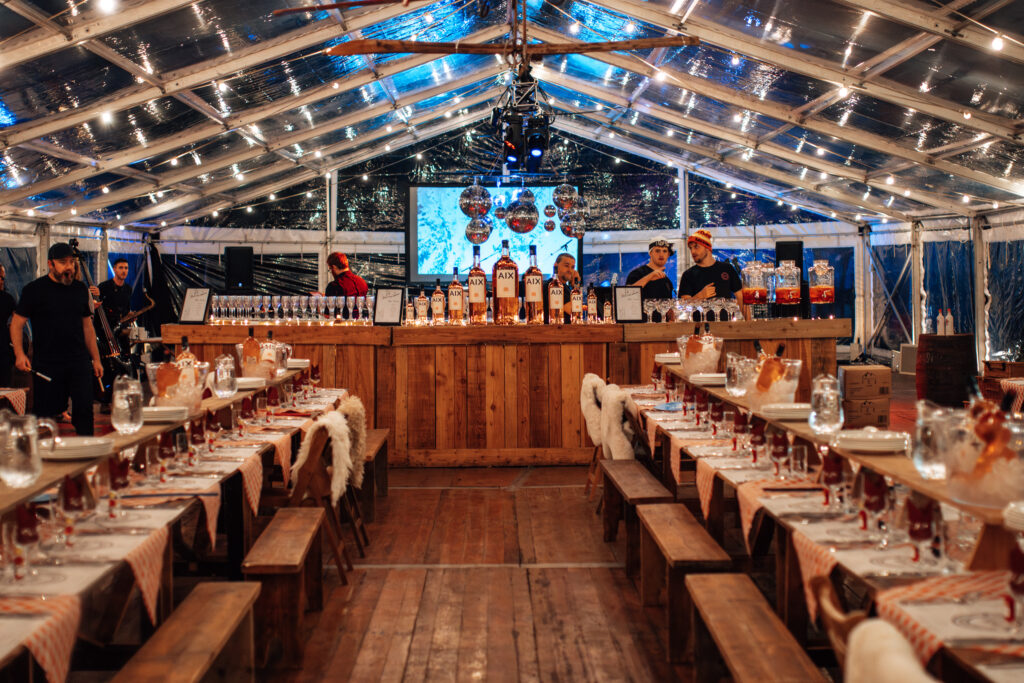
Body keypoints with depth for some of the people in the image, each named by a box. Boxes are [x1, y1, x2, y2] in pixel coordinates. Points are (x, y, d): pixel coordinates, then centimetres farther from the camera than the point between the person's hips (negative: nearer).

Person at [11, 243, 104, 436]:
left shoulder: (80, 289, 11)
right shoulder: (34, 289, -1)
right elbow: (17, 324, 0)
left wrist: (96, 359, 15)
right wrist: (19, 354, -14)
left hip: (79, 362, 3)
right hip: (46, 364, -3)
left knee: (84, 409, -5)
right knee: (47, 414, 3)